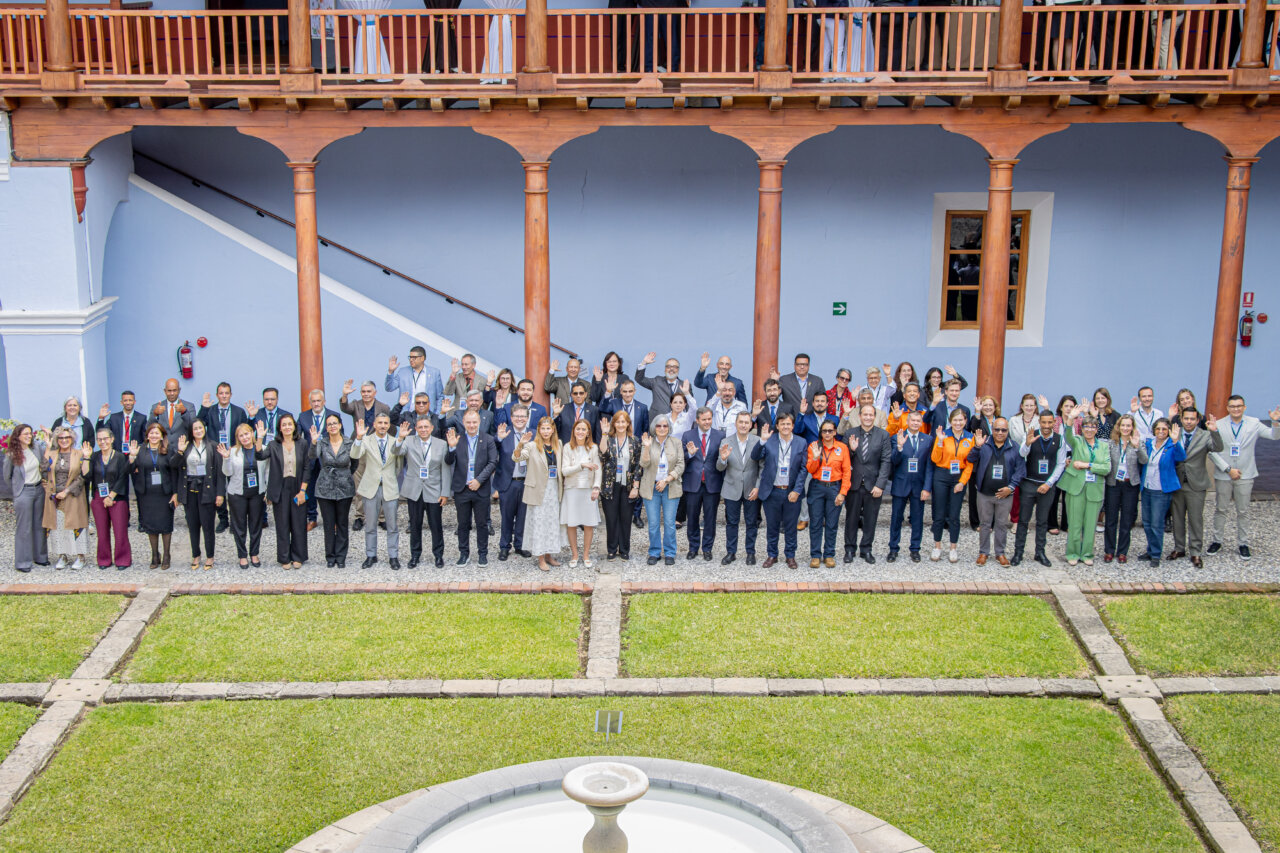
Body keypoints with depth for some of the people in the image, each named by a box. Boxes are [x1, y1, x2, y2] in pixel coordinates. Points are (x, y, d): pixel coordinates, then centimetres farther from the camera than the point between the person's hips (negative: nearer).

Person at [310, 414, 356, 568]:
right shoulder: (322, 443, -3)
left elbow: (354, 463, 8)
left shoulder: (349, 443, -2)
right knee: (328, 524, 4)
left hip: (344, 488, 0)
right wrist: (313, 442, -39)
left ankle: (341, 557, 15)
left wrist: (345, 475, 2)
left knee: (342, 524, 6)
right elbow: (313, 456, -23)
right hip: (325, 488, 0)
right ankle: (330, 557, 14)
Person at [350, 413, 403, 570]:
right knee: (370, 525, 8)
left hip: (389, 488, 1)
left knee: (392, 526, 4)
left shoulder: (394, 442, 4)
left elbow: (400, 463, 3)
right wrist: (359, 438, -32)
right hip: (371, 487, -1)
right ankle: (371, 556, 19)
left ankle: (393, 557, 13)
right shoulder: (366, 441, -1)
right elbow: (355, 455, -20)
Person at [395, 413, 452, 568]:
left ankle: (438, 555, 17)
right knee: (415, 525, 9)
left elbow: (445, 470, 2)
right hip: (414, 491, 0)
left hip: (434, 491, 0)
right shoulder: (409, 441, 2)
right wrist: (400, 438, -35)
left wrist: (445, 493, -3)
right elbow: (396, 452, -16)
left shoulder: (441, 444, 2)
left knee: (436, 525, 3)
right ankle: (415, 555, 21)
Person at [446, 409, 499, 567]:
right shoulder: (457, 439, 2)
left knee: (482, 524, 6)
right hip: (461, 489, 1)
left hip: (481, 489, -1)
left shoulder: (488, 440, 1)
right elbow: (448, 461, -3)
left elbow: (493, 463, -4)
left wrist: (479, 480, -13)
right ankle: (464, 554, 19)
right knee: (463, 524, 9)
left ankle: (483, 554, 16)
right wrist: (451, 447, -22)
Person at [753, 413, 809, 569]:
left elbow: (804, 469, 0)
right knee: (772, 526, 10)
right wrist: (762, 441, -27)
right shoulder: (769, 441, -1)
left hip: (792, 493, 0)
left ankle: (790, 556, 23)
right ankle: (772, 555, 24)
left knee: (791, 527, 9)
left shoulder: (801, 444, 1)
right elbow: (755, 457, -11)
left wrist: (797, 491, -8)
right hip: (772, 491, 0)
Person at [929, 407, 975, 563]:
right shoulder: (943, 435, -3)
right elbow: (935, 459, -5)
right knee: (939, 514, 4)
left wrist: (962, 482, -4)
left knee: (954, 515, 4)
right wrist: (940, 441, -18)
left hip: (959, 478, 1)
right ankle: (937, 547, 16)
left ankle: (953, 549, 14)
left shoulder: (970, 438, 1)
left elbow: (970, 464, 3)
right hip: (941, 476, -1)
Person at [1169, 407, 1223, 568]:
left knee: (1196, 520, 2)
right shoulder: (1174, 434, 2)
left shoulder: (1205, 436, -6)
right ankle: (1179, 548, 27)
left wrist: (1214, 432, -38)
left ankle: (1196, 553, 10)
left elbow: (1218, 448, -25)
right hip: (1177, 483, 3)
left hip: (1196, 485, -3)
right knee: (1178, 519, 14)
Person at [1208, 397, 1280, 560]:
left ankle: (1243, 544, 17)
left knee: (1243, 511, 7)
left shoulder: (1254, 424, -1)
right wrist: (1228, 469, -13)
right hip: (1223, 475, 0)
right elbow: (1212, 452, -8)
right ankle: (1217, 541, 22)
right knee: (1220, 509, 10)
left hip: (1245, 475, 0)